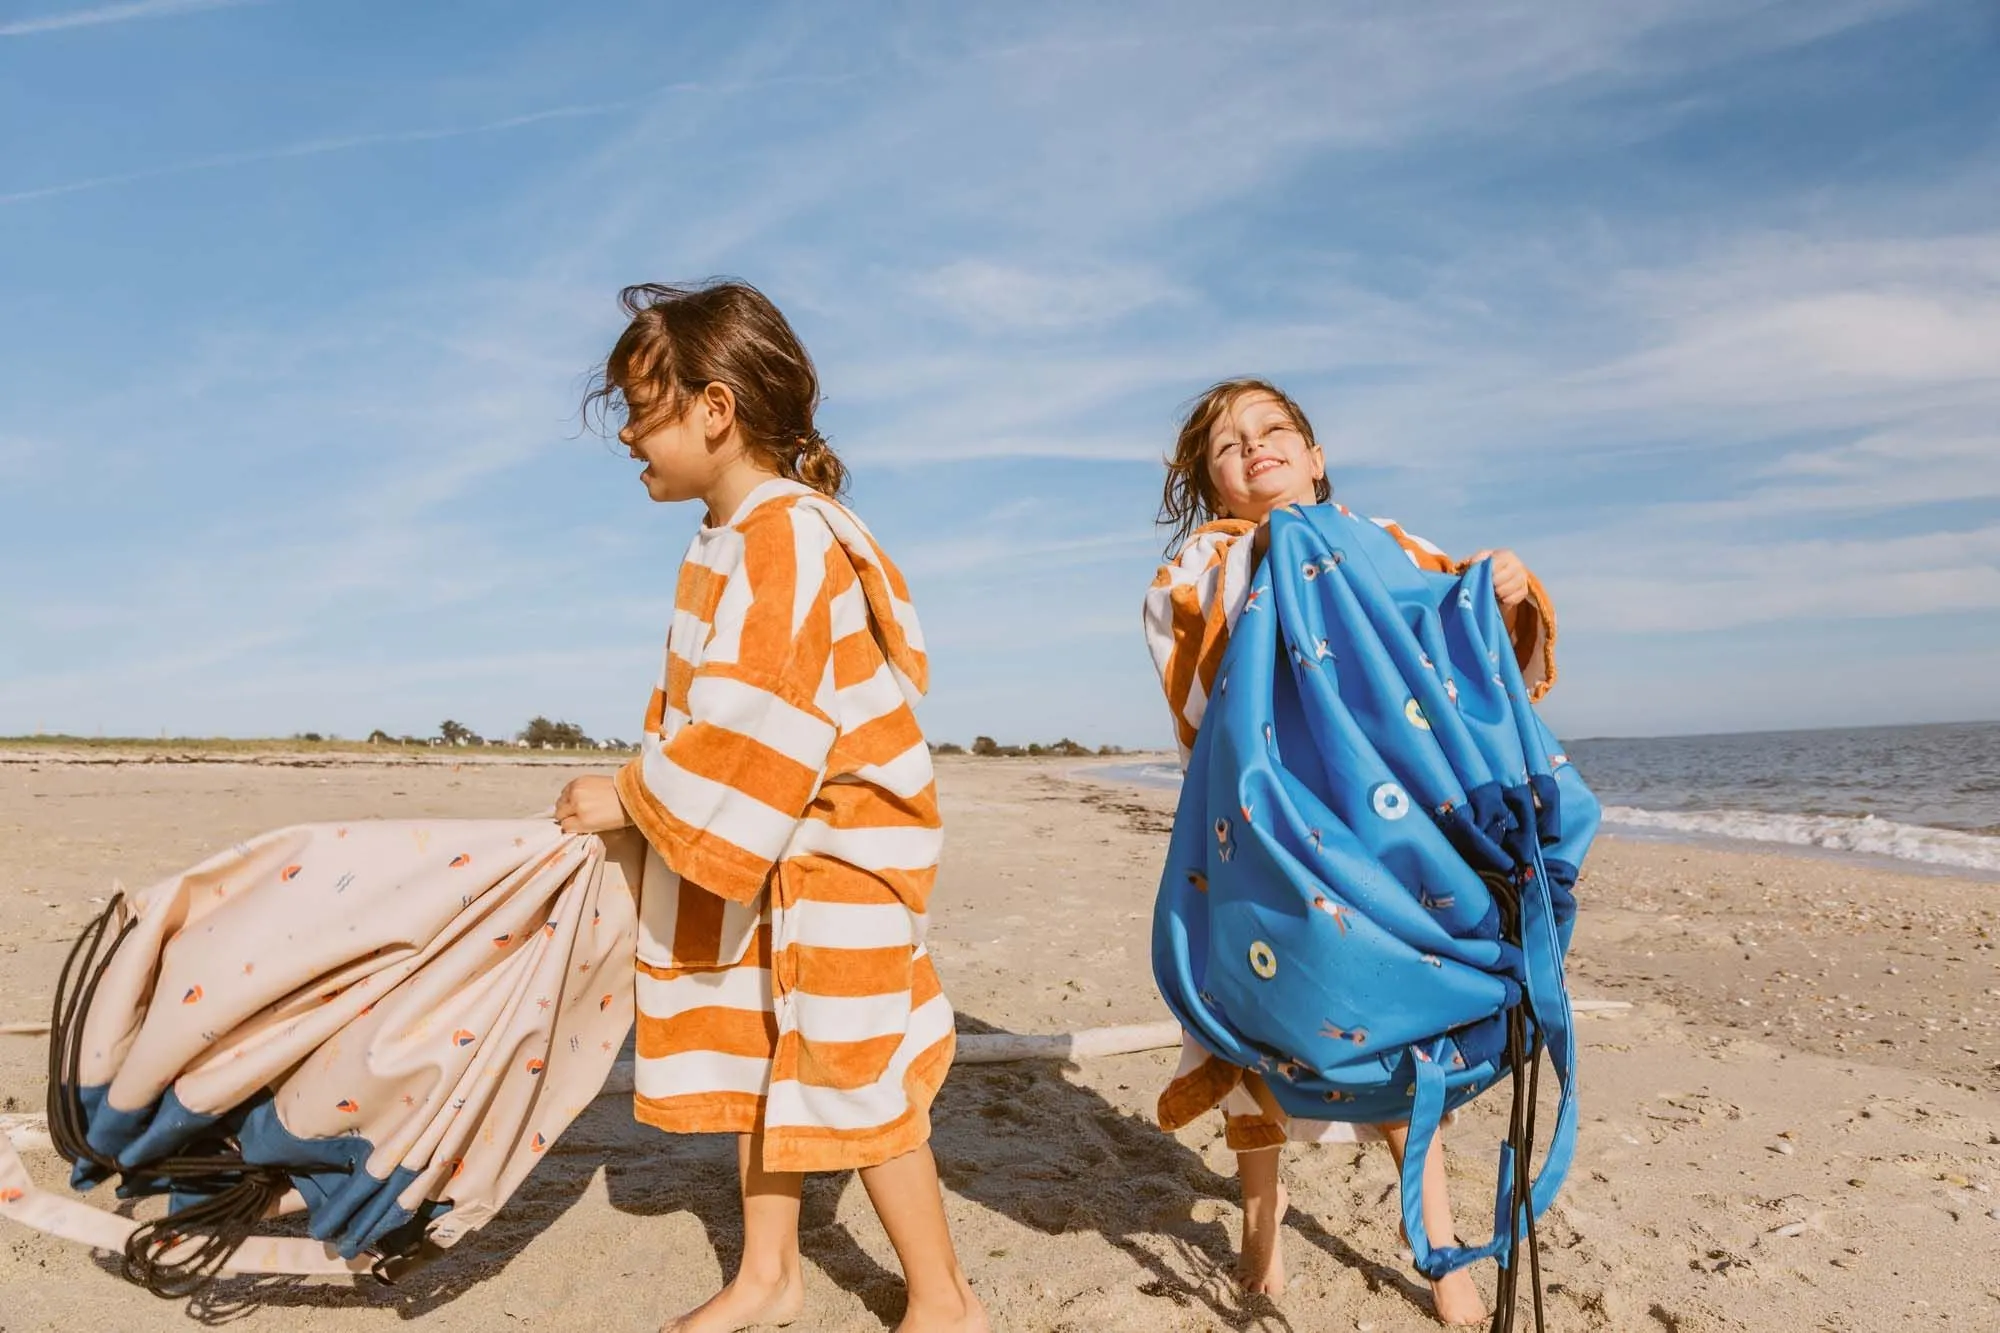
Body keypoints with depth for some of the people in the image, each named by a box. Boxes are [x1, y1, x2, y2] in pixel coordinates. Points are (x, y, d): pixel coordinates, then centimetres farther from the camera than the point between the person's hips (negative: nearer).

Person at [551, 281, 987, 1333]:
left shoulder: (785, 537, -23)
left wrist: (629, 798, -13)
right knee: (752, 1060, 18)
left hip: (837, 856, -10)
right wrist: (645, 797, 5)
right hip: (766, 853, 10)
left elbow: (748, 738, -26)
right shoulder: (739, 539, 8)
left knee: (854, 1080, 2)